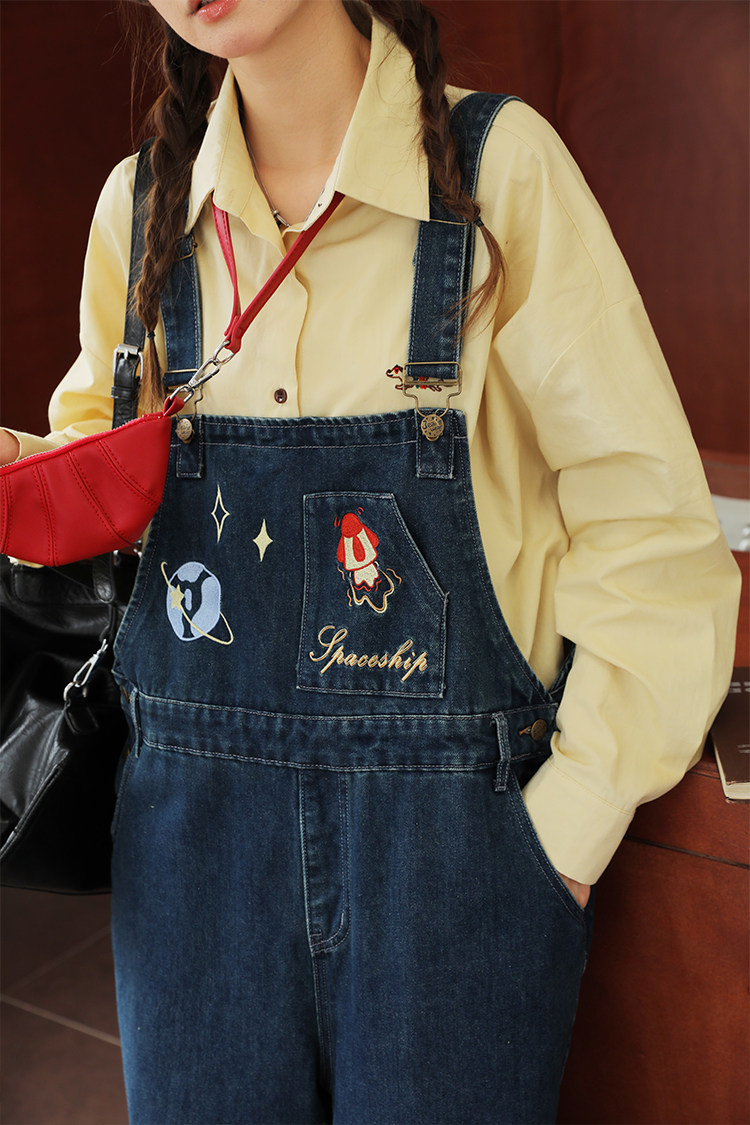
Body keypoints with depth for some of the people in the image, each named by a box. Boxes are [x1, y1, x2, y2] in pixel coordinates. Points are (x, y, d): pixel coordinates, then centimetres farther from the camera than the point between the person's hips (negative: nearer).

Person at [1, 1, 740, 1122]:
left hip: (456, 818, -3)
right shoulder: (144, 202, 5)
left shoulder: (498, 161, -7)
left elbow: (650, 524, -8)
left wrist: (572, 821, -10)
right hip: (195, 813, 4)